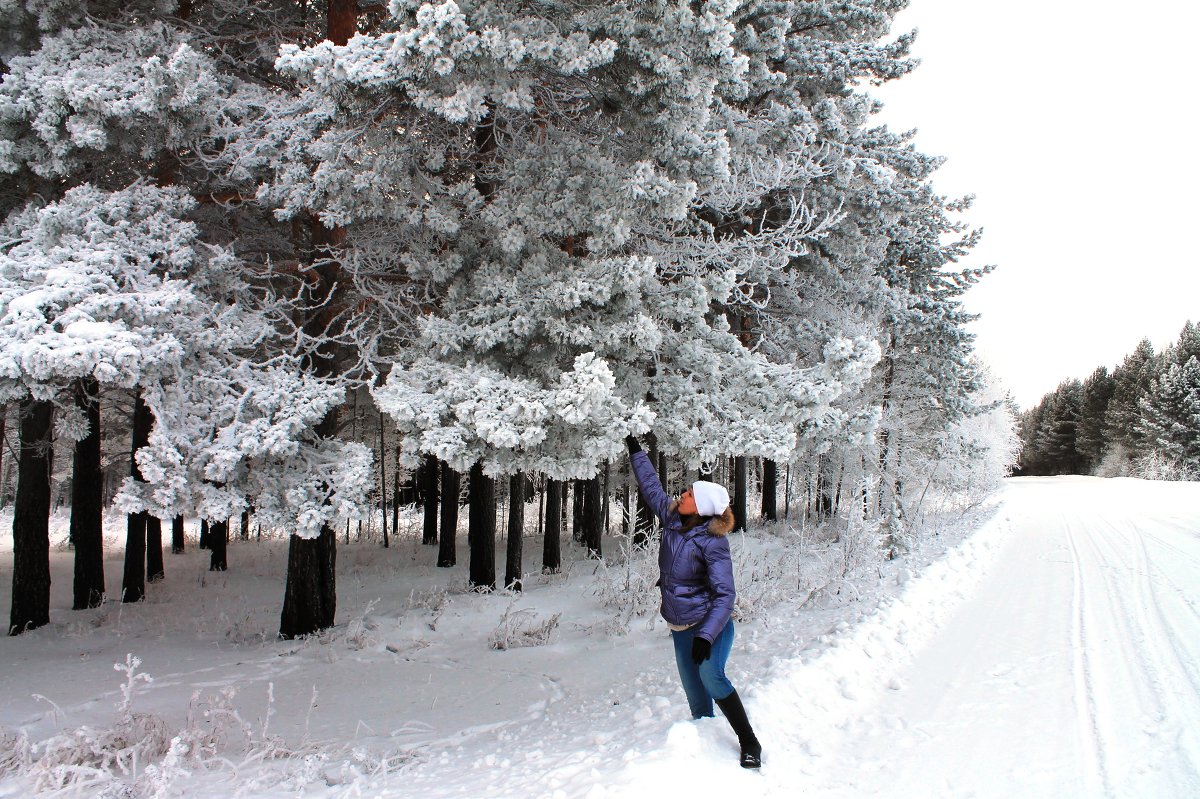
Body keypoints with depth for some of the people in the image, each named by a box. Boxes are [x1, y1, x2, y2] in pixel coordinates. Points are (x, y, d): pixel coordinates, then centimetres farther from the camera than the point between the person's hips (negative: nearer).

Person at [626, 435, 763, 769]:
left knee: (711, 675, -26)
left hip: (709, 623, -7)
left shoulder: (712, 543, -21)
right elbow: (651, 486, 14)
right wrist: (636, 451, 17)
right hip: (680, 626, 7)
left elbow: (725, 594, -23)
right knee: (693, 689, 7)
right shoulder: (672, 518, -2)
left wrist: (706, 636, -31)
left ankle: (749, 742, -17)